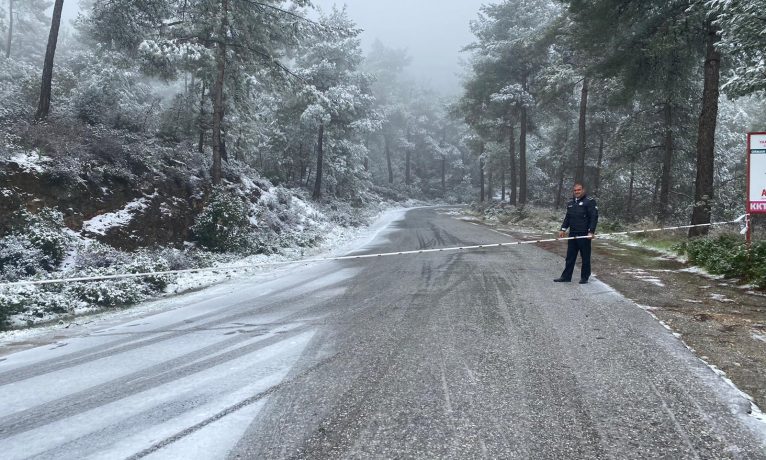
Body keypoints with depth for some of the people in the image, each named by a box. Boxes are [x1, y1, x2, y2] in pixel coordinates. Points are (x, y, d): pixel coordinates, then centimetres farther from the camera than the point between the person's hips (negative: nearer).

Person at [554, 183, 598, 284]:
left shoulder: (590, 202, -6)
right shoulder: (570, 203, 14)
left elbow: (594, 218, -11)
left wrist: (591, 231, -18)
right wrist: (563, 229, 10)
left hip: (584, 235, -6)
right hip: (572, 234, 6)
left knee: (585, 257, 3)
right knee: (570, 257, 9)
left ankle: (584, 277, 12)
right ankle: (566, 276, 14)